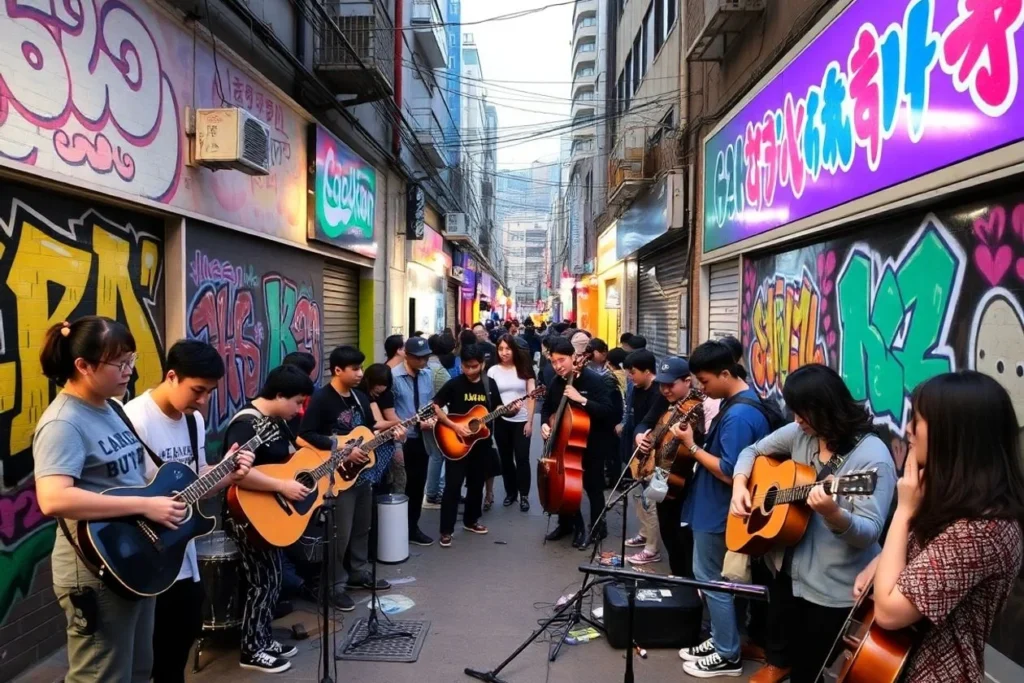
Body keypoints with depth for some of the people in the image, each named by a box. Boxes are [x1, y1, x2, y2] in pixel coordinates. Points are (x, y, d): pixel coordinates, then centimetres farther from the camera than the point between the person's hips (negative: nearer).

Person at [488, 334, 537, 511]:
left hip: (521, 420, -1)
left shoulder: (524, 368, 0)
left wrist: (530, 421, -6)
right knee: (506, 458, 9)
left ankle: (524, 495, 8)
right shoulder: (493, 371, 2)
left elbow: (531, 396, -1)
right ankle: (510, 492, 24)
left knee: (522, 458, -4)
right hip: (501, 421, 2)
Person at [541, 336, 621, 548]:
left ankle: (598, 528, 23)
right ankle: (569, 524, 34)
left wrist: (581, 399, -33)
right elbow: (547, 408, 14)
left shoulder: (593, 380, -19)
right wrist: (545, 424, -7)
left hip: (591, 444, -6)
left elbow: (609, 411, -26)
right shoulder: (556, 383, 0)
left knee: (593, 487, 6)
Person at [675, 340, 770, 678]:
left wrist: (691, 446, -21)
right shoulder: (739, 401, 6)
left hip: (718, 513, -10)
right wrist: (700, 438, 3)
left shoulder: (739, 415, -27)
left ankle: (728, 656, 18)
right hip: (715, 507, 10)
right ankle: (720, 640, 34)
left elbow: (728, 472, -27)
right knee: (714, 578, 20)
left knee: (711, 579, 4)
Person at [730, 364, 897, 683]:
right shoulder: (800, 433, -1)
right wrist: (739, 484, -6)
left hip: (834, 588, -6)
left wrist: (833, 514, -43)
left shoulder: (872, 457, -22)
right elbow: (753, 451, 12)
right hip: (787, 568, 6)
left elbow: (869, 533, -24)